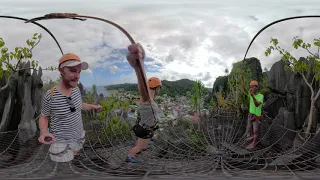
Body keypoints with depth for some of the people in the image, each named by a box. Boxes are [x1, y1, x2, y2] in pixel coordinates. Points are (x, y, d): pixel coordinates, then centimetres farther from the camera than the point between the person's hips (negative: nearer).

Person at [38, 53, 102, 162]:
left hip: (79, 139, 6)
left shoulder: (76, 89, -5)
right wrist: (44, 132, -25)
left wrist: (93, 107, 19)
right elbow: (43, 117, -8)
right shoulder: (50, 96, -21)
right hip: (62, 145, -5)